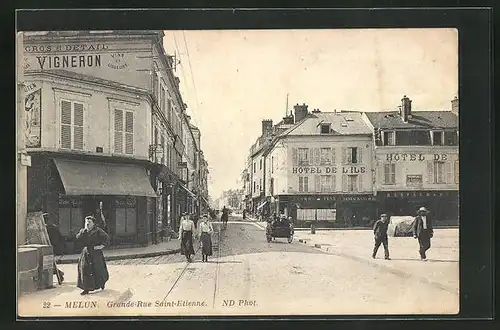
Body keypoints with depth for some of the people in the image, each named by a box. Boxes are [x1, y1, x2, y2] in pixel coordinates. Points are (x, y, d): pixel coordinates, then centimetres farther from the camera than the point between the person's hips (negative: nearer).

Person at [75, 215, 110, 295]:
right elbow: (78, 238, -7)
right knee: (85, 270, -4)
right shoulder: (83, 231, 9)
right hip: (86, 253, 4)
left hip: (96, 253, -4)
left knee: (98, 269, 5)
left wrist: (101, 245, -14)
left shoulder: (98, 231, -6)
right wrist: (84, 230, -14)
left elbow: (107, 238, -8)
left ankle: (102, 282, 35)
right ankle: (86, 289, -1)